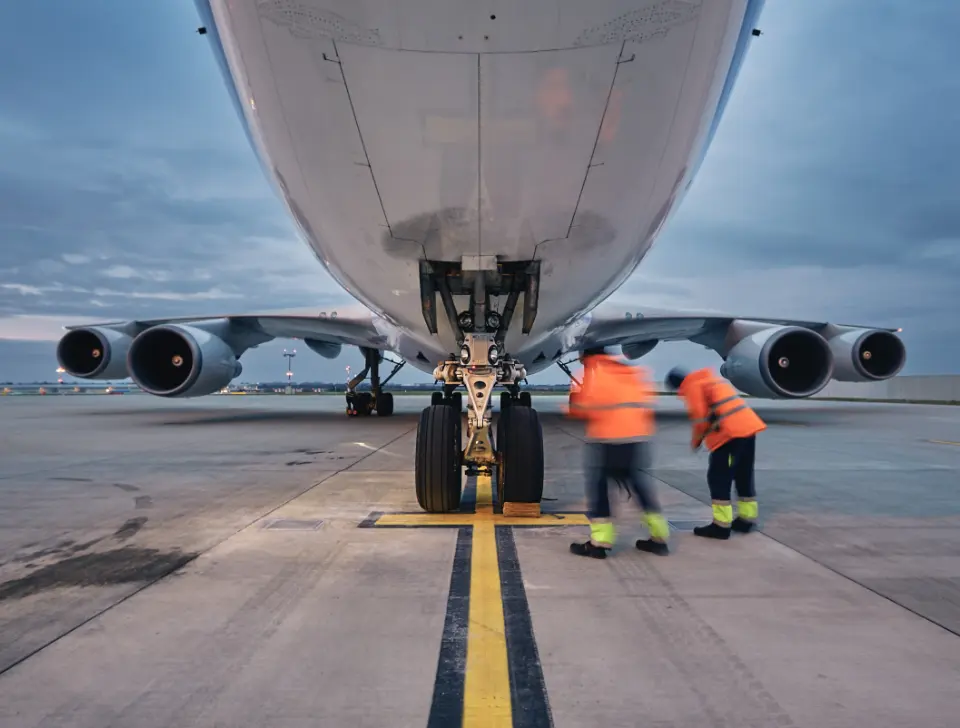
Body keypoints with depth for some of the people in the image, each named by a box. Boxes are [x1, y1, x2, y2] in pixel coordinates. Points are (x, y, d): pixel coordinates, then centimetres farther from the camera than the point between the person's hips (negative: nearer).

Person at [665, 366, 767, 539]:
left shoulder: (692, 386, -1)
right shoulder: (712, 379, 26)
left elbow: (701, 417, -9)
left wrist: (696, 440, 7)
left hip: (730, 432, -9)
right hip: (749, 425, 9)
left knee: (718, 478, -2)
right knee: (744, 476, 18)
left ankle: (721, 526, -1)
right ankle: (747, 519, 28)